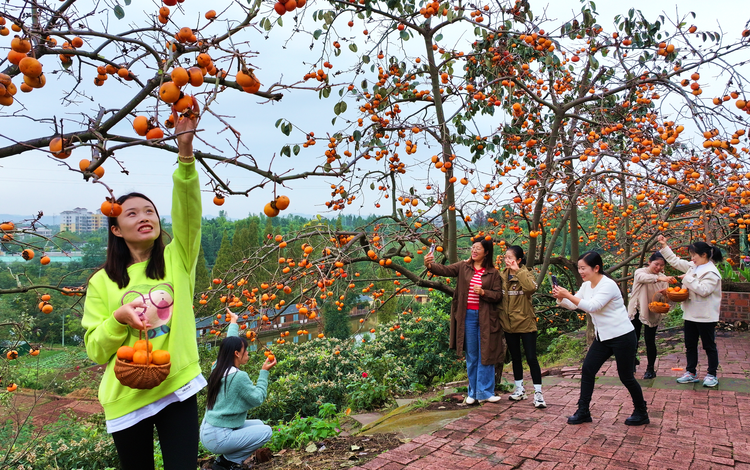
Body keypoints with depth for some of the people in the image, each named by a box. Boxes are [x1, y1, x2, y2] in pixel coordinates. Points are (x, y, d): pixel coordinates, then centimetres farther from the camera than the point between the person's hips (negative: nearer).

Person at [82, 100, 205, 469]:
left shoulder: (177, 260, 1)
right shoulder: (102, 283, 1)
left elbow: (187, 211, -16)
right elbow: (95, 351, 2)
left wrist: (185, 152, -28)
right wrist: (118, 319, -18)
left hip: (178, 388, -1)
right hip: (126, 398, 1)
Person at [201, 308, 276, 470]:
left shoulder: (218, 369, 4)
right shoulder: (239, 376, -19)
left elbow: (229, 345, 21)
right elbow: (258, 399, -9)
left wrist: (233, 322, 33)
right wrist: (264, 372, -3)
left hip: (208, 431, 9)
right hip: (217, 437, -9)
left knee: (258, 424, 16)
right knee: (266, 431, -3)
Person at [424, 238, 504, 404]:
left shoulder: (493, 273, 1)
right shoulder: (463, 267, 3)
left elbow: (498, 295, 0)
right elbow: (445, 270, -11)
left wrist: (483, 292, -18)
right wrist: (430, 265, -30)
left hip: (485, 317, -1)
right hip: (468, 316, 1)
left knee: (485, 355, 4)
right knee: (471, 356, 10)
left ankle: (484, 392, 15)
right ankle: (473, 392, 20)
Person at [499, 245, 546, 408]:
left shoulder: (525, 274, -9)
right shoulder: (502, 275, 4)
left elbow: (532, 287, -32)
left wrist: (517, 271, -29)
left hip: (525, 323, -5)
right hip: (509, 324, 5)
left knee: (531, 358, -3)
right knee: (515, 357, 15)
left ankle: (538, 392, 6)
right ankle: (520, 389, 28)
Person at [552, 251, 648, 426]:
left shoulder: (608, 285, -21)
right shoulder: (587, 285, 5)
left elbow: (592, 306, -33)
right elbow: (572, 305, 4)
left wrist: (568, 295, -35)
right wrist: (561, 298, -16)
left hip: (622, 336, -8)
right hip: (603, 337, 8)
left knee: (626, 377, 4)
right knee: (587, 371, 2)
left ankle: (641, 413, 25)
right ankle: (583, 412, 10)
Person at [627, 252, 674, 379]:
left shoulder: (664, 279, 3)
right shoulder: (640, 272, -5)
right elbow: (643, 278, -30)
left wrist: (665, 293, -26)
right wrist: (659, 278, -46)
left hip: (652, 313, 1)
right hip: (636, 311, -1)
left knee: (649, 340, 0)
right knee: (633, 339, 7)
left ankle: (650, 368, 15)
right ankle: (633, 361, 30)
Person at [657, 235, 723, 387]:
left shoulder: (711, 273, -16)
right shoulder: (692, 266, 8)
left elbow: (703, 290, -27)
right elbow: (675, 261, 17)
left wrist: (688, 279, -20)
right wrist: (664, 246, 13)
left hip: (705, 317, -8)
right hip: (690, 314, 8)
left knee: (709, 346, 6)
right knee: (690, 345, 13)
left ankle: (712, 375, 17)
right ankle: (691, 372, 22)